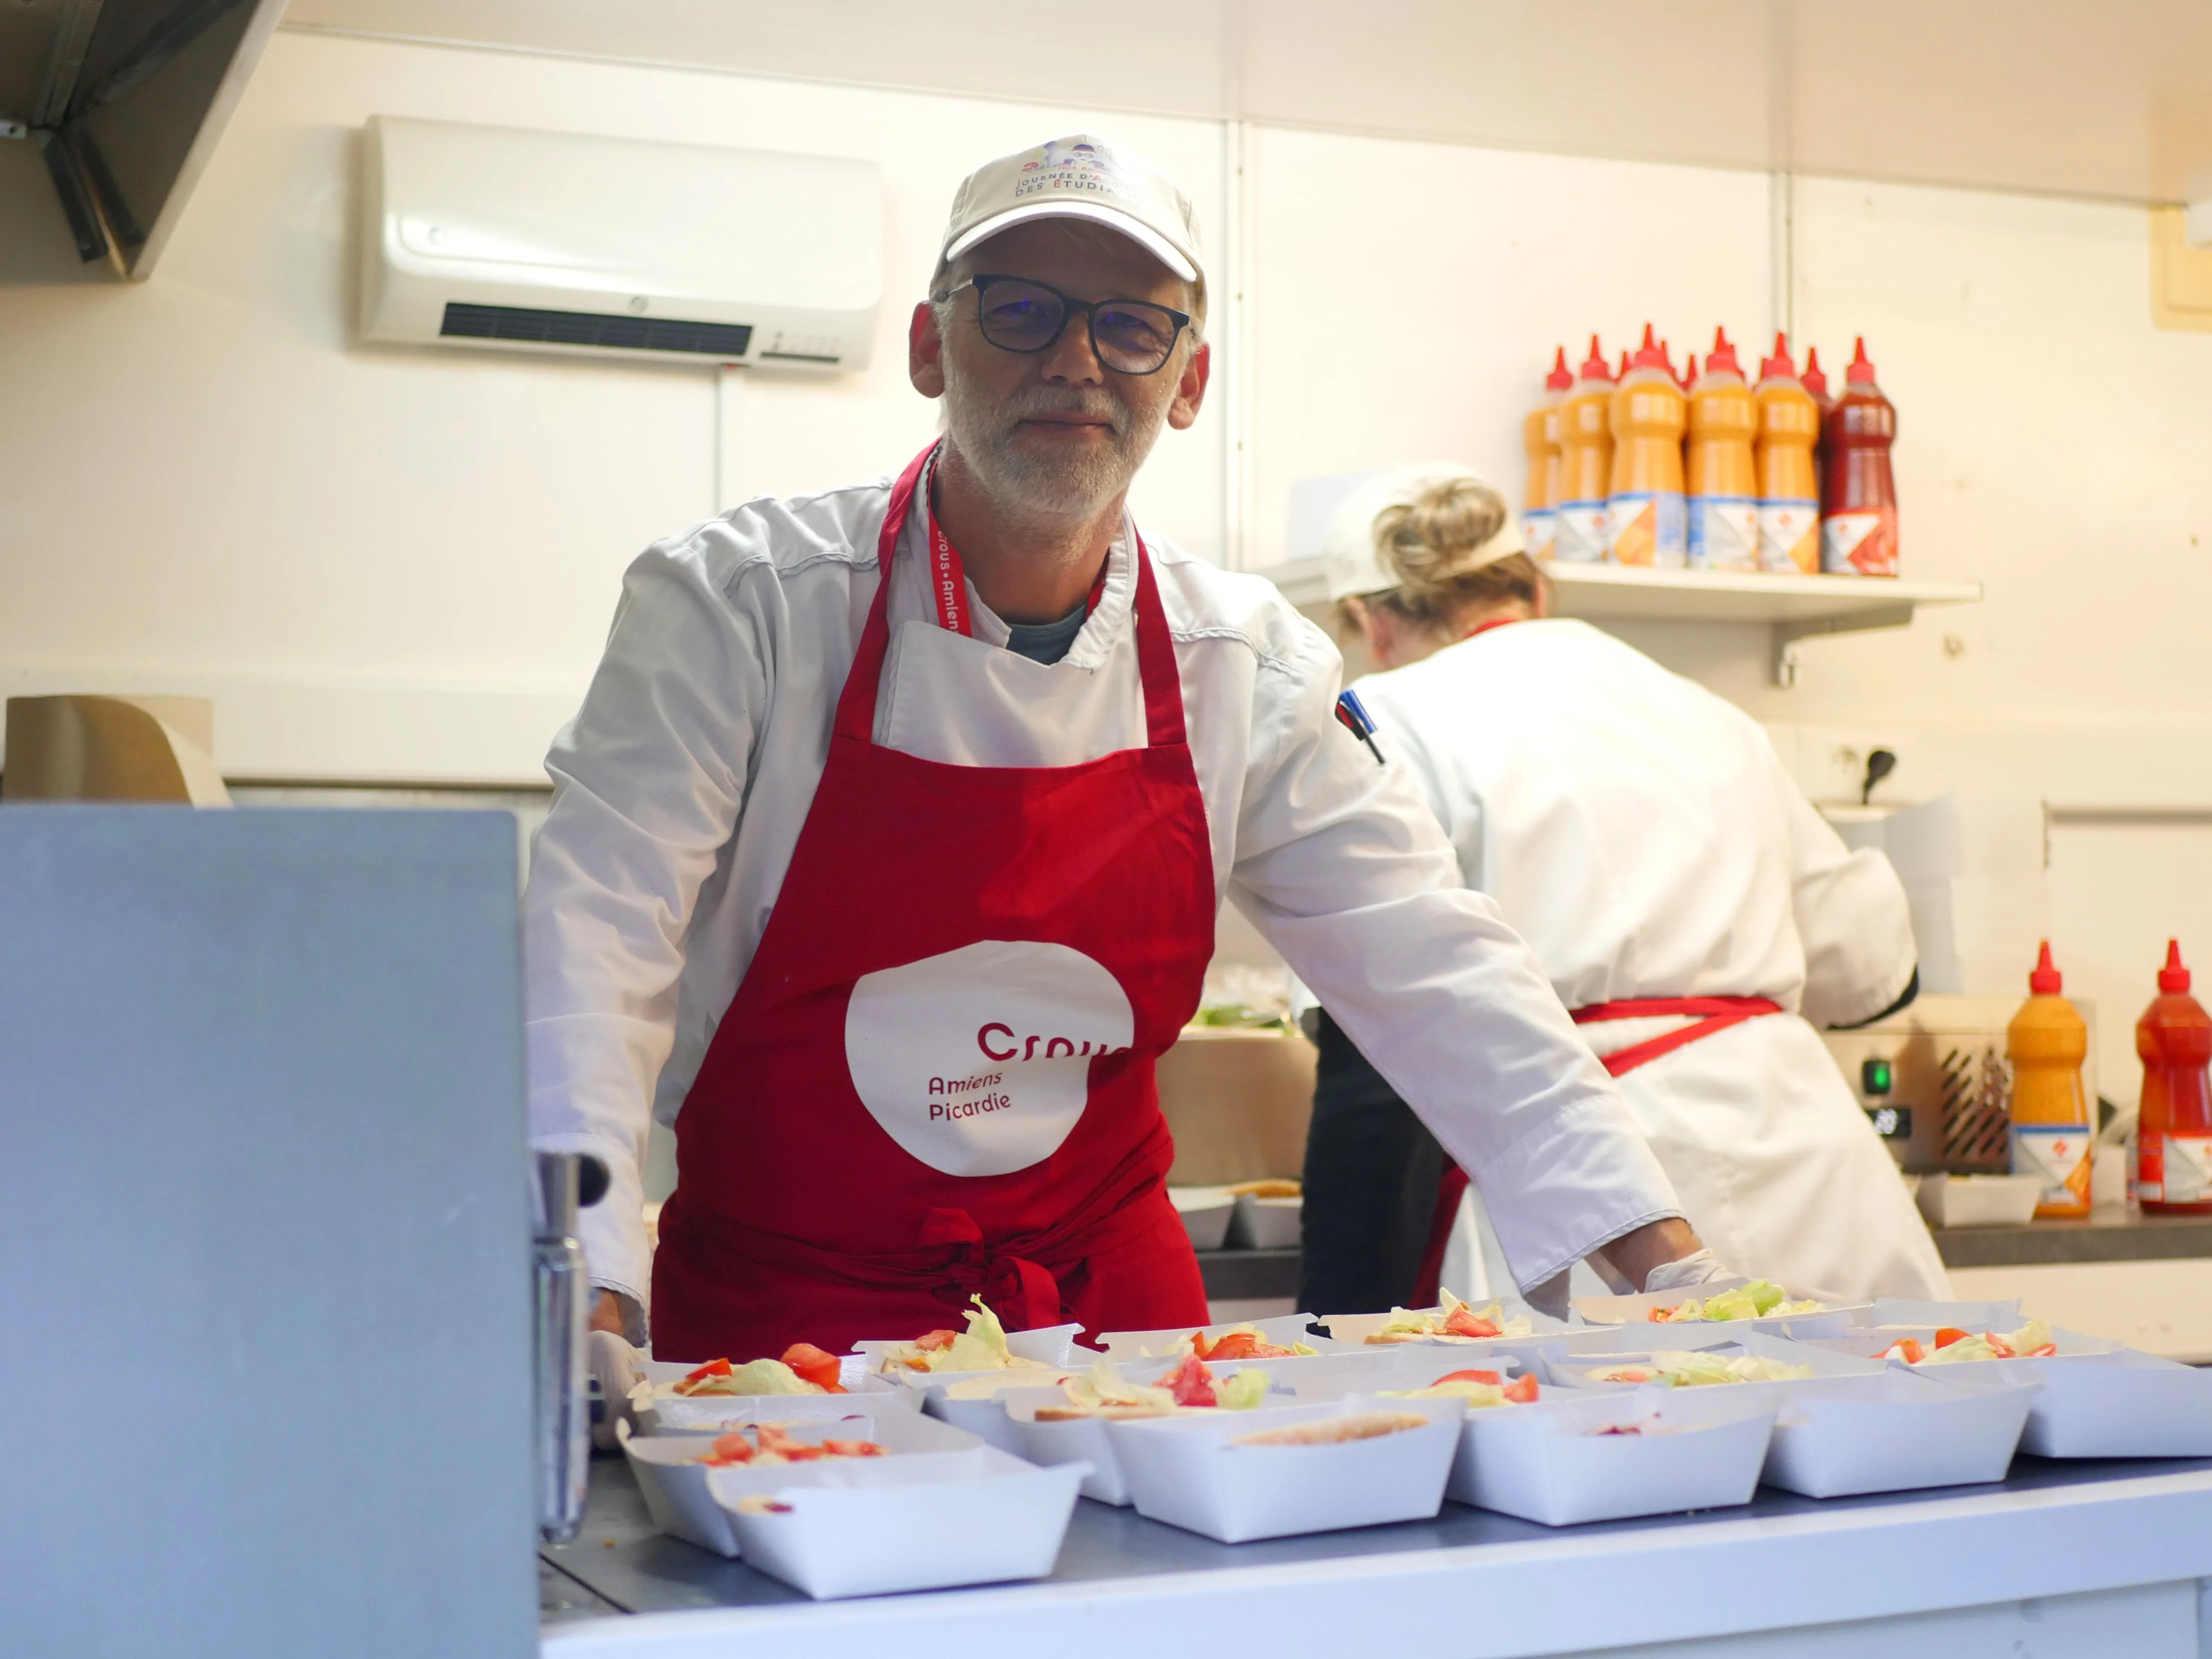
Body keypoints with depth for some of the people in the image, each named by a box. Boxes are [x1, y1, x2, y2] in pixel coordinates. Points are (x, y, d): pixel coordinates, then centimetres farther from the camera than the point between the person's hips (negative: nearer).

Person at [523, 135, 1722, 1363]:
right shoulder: (740, 600, -11)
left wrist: (1672, 1270, -7)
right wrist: (582, 1308, -32)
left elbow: (1431, 970, 1)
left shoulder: (1246, 665, 0)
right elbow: (598, 929, -18)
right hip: (776, 1327, -3)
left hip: (1107, 1301, 4)